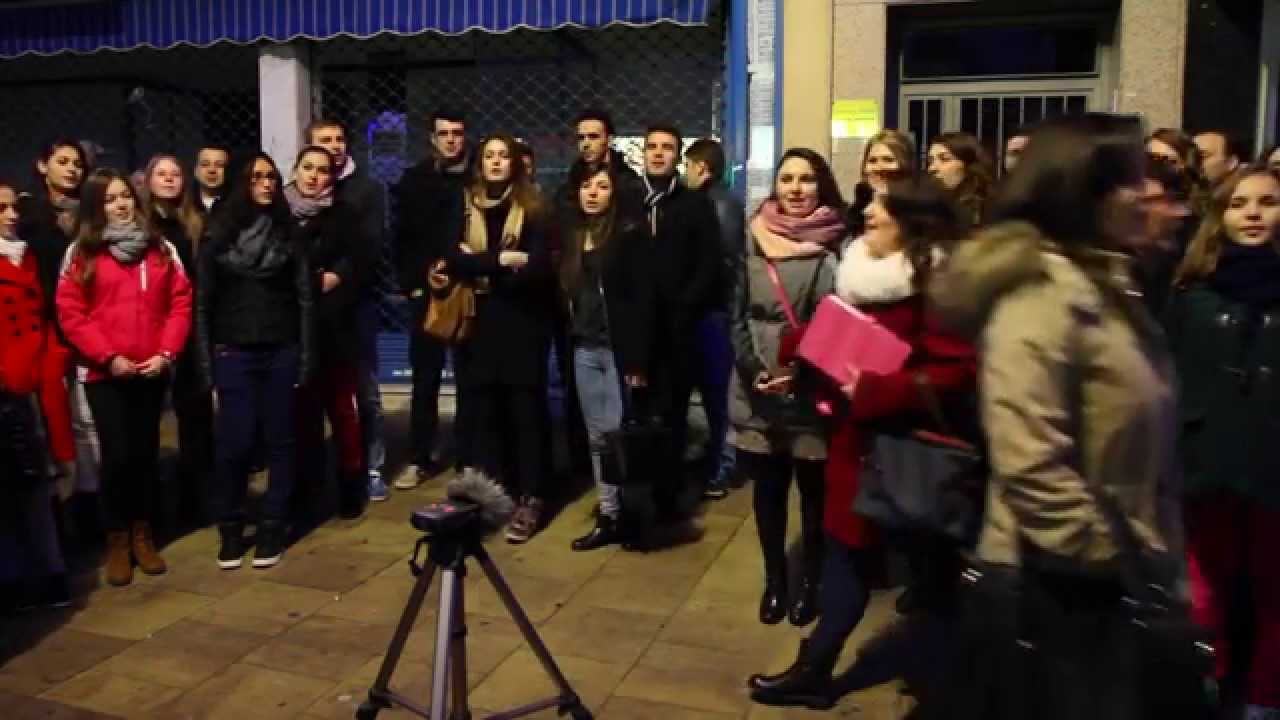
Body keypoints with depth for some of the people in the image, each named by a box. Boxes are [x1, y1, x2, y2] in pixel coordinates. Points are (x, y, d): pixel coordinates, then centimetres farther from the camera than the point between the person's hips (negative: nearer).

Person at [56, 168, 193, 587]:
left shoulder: (161, 249, 9)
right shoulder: (81, 253, 1)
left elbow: (181, 303, 4)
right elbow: (70, 313, -4)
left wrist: (166, 353, -7)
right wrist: (108, 356, -13)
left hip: (152, 372, 3)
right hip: (105, 373, -2)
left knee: (146, 453, 9)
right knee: (118, 455, -4)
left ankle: (142, 534, 22)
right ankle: (117, 540, 11)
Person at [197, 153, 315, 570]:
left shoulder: (288, 233, 4)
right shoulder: (218, 235, 2)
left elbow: (305, 298, 2)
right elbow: (203, 302, 2)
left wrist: (306, 358, -3)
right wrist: (206, 362, -3)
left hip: (281, 352, 1)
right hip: (234, 354, -1)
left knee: (280, 441, 4)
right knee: (235, 444, -3)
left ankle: (271, 526, 16)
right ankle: (230, 528, 14)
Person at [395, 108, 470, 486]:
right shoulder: (415, 180, 5)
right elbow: (402, 238, 5)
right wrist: (411, 284, -2)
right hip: (427, 293, 1)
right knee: (425, 380, 7)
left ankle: (467, 458, 16)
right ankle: (420, 459, 17)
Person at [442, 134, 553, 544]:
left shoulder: (532, 210, 1)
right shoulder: (464, 208, 9)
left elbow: (539, 267, -11)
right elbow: (453, 260, -5)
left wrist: (481, 269, -10)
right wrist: (501, 259, -15)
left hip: (523, 326, -2)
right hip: (479, 326, 3)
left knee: (525, 412, 1)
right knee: (483, 412, 6)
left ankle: (529, 500, 7)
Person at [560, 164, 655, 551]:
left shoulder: (629, 231, -6)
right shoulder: (572, 232, 11)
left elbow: (643, 297, -11)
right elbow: (565, 290, 14)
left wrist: (638, 359, -16)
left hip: (618, 347, -5)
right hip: (584, 347, 6)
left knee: (618, 433, -2)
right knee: (596, 436, 8)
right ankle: (608, 516, 17)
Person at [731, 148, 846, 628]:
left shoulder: (837, 246, -3)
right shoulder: (756, 243, 6)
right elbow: (739, 317, 6)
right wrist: (754, 371, -9)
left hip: (813, 395, -2)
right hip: (757, 394, 3)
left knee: (813, 489, 9)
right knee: (767, 488, 12)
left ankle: (811, 581, 28)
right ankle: (774, 578, 30)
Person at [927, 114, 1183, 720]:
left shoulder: (1107, 291, 10)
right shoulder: (1042, 295, -21)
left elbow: (1140, 449, 15)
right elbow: (1032, 466, -28)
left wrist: (1155, 553, 10)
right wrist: (1113, 563, -19)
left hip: (1105, 583, 9)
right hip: (1056, 586, -9)